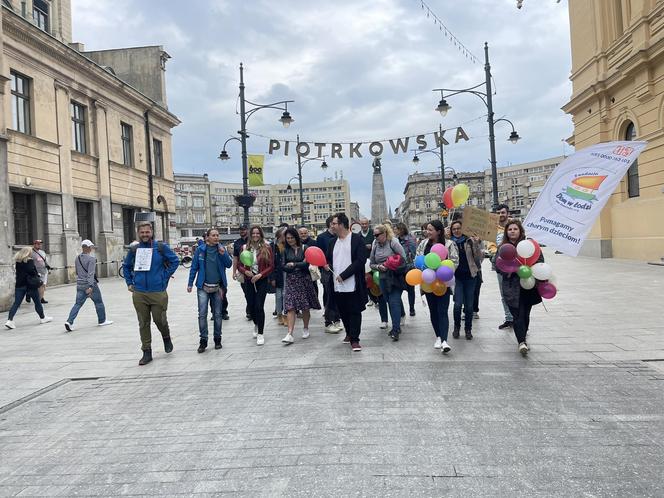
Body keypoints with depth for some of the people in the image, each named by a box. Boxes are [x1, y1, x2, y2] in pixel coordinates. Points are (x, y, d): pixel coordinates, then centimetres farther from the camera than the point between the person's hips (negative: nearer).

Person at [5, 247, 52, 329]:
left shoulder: (17, 261, 7)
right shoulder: (30, 261, -13)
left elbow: (18, 272, 11)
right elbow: (32, 271, -22)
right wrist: (37, 275, -2)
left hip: (19, 284, 5)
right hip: (30, 284, -5)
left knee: (16, 303, 3)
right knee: (37, 302, 10)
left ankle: (9, 320, -9)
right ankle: (42, 318, 23)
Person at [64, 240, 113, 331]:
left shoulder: (77, 259, 7)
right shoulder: (91, 258, -15)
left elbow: (77, 272, 18)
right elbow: (91, 273, -22)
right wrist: (90, 286, -27)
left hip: (80, 285, 6)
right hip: (90, 284, -6)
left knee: (78, 303, 6)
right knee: (99, 302, 10)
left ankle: (69, 321, -8)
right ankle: (102, 321, 20)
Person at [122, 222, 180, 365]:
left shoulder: (161, 247, -2)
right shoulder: (134, 249, 6)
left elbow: (175, 261, 2)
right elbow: (126, 266, 20)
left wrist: (165, 277, -2)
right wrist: (129, 282, 13)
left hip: (158, 292, -2)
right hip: (139, 294, 2)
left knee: (160, 320, 4)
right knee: (143, 324, 6)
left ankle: (166, 338, 36)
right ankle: (147, 352, 15)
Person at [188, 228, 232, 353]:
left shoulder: (221, 249, 3)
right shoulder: (200, 249, -2)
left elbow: (229, 264, -1)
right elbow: (194, 267, 2)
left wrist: (223, 254, -17)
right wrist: (190, 283, 0)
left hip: (217, 287, 2)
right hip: (203, 287, -1)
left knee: (217, 314, 9)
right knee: (202, 314, -6)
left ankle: (217, 338, 21)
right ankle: (203, 340, 3)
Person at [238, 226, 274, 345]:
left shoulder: (266, 248, -4)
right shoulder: (245, 248, 3)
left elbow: (271, 266, -4)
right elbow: (239, 265, 7)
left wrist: (260, 275, -15)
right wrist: (245, 271, -12)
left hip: (262, 280, -3)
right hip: (249, 280, 3)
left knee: (259, 306, -10)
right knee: (251, 306, 10)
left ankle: (260, 334, 1)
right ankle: (256, 324, 42)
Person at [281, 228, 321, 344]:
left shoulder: (304, 248, -3)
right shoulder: (286, 250, 7)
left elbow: (306, 264, -11)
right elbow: (283, 266, 0)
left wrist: (293, 264, -10)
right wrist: (299, 267, -12)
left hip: (304, 280, -2)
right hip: (291, 281, 2)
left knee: (305, 307, 6)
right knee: (290, 307, -8)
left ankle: (306, 329, 26)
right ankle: (290, 334, -12)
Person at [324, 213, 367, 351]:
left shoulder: (357, 239, -6)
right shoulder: (332, 242, 13)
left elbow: (361, 260, -14)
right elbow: (328, 259, 21)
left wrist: (343, 275, -16)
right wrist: (327, 265, -5)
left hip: (353, 285, -6)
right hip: (337, 286, 6)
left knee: (355, 312, 0)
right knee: (343, 312, 15)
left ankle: (354, 339, 9)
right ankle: (349, 334, 34)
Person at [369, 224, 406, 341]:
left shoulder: (393, 243, -8)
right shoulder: (375, 246, 7)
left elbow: (403, 259, -9)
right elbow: (371, 264, 11)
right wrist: (378, 267, -9)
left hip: (396, 277, -5)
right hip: (383, 278, 5)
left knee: (394, 302, -11)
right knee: (389, 301, 9)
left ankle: (395, 329, -11)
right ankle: (396, 326, 21)